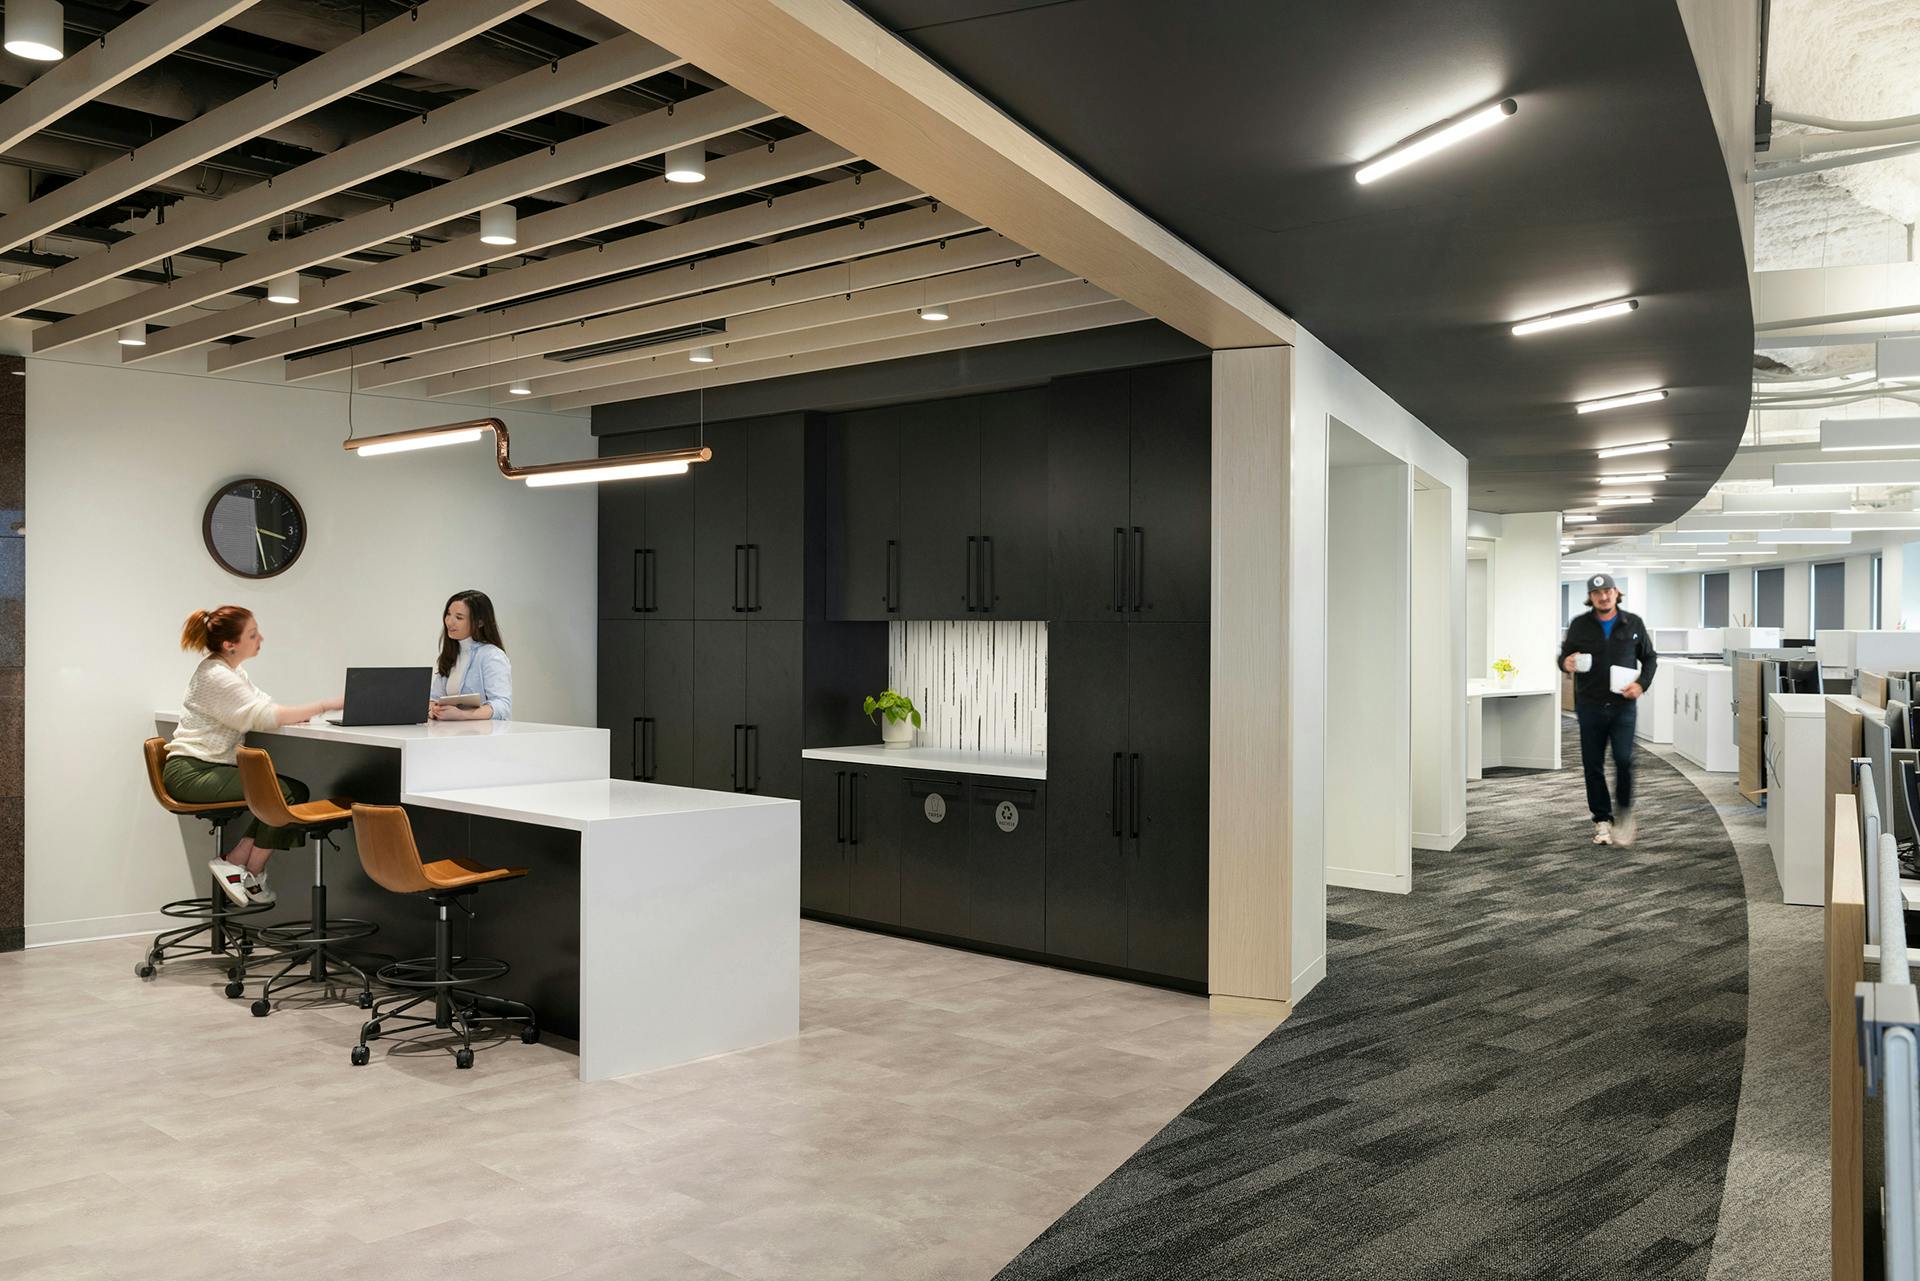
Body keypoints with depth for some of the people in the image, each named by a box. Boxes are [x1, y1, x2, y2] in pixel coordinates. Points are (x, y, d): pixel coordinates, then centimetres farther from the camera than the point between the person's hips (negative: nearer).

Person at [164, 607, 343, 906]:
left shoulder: (234, 672, 15)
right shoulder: (215, 676, -17)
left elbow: (264, 707, 10)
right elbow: (267, 716, -25)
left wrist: (302, 712, -11)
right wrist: (326, 705, -24)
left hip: (211, 768, 10)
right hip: (192, 772, -10)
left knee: (297, 790, -5)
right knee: (284, 792, -18)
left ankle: (235, 862, -2)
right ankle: (252, 874, -3)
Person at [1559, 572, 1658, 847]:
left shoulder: (1633, 624, 5)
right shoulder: (1579, 625, 5)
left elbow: (1650, 658, 13)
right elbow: (1564, 654, 11)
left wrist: (1641, 684, -4)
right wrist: (1566, 663, -14)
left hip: (1623, 704, -1)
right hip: (1590, 706, 1)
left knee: (1624, 760, -13)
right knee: (1593, 765, 3)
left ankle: (1624, 814, 7)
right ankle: (1602, 820, 15)